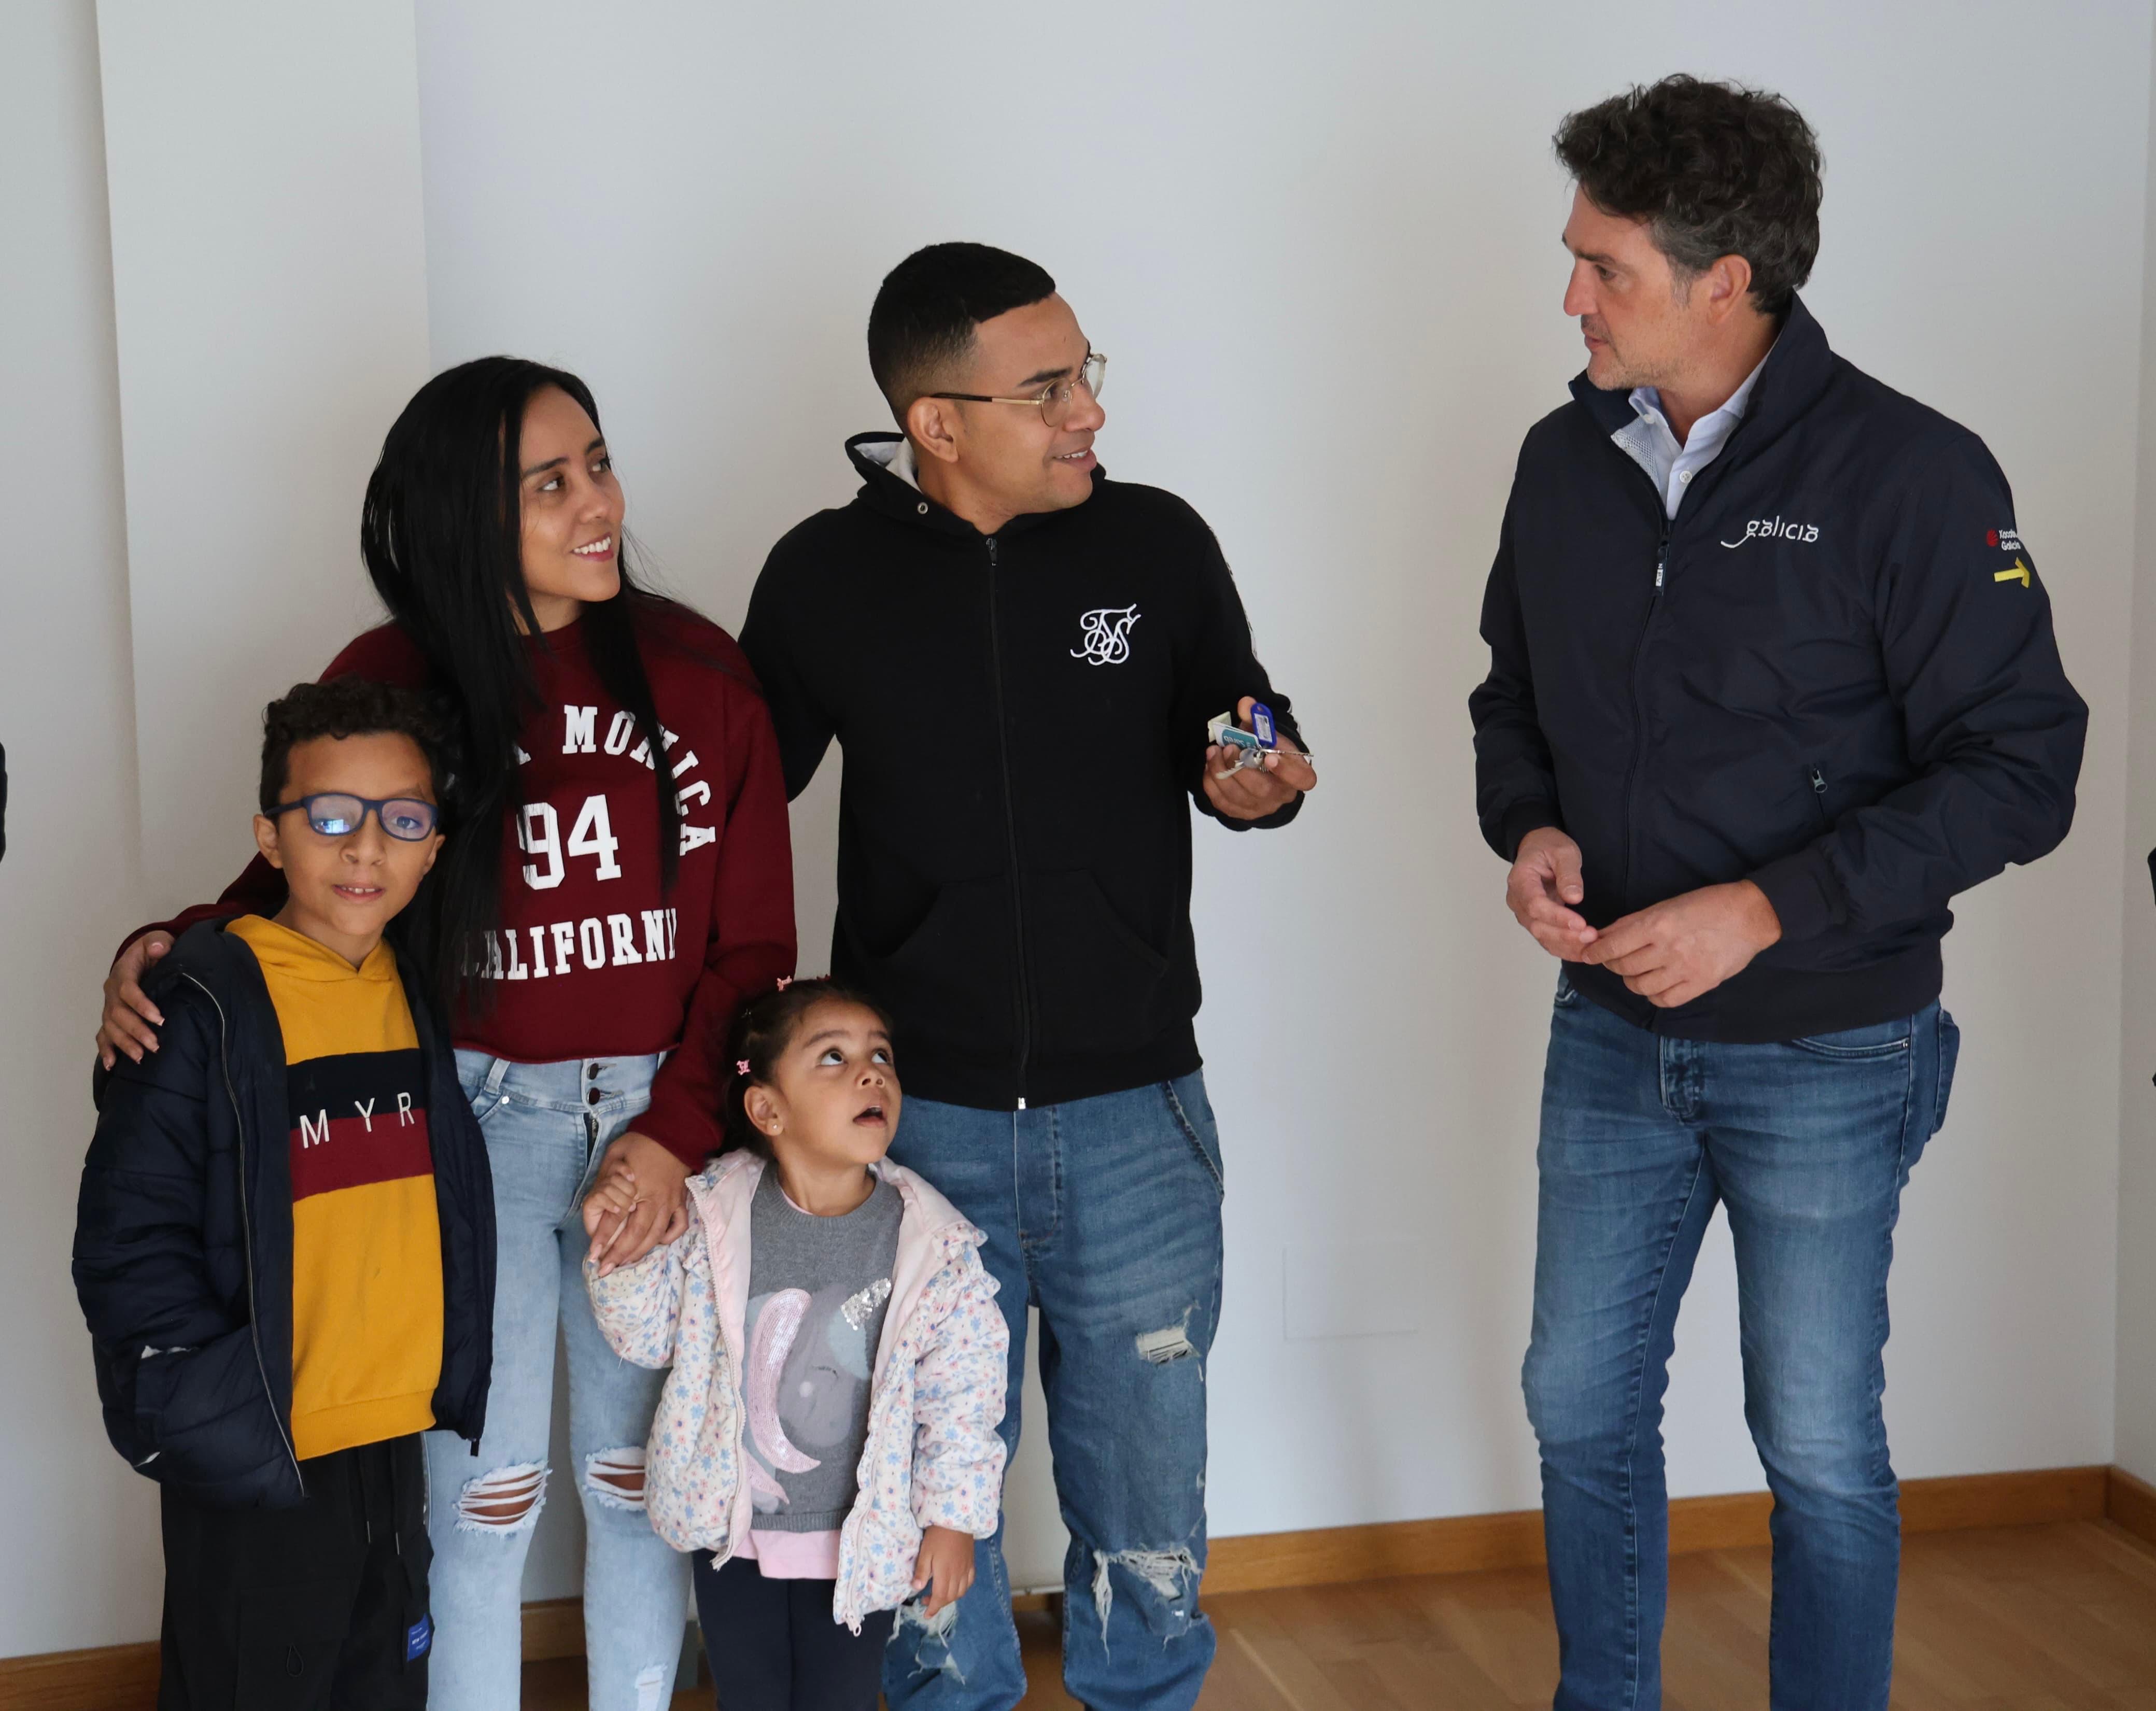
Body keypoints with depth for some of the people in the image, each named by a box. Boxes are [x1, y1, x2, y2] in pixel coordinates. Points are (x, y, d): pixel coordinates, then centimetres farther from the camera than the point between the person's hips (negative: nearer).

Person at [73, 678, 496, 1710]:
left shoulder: (420, 993, 6)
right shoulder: (205, 1007, -13)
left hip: (399, 1443, 6)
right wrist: (215, 1425, -18)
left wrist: (456, 1386, 11)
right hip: (254, 1470, -6)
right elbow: (128, 1244, -15)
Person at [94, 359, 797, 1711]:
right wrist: (169, 956, -14)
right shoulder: (389, 682, -4)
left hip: (656, 1114, 1)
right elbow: (299, 886, 6)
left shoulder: (698, 674, -1)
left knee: (638, 1477, 13)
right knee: (483, 1496, 3)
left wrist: (679, 1132, -9)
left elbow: (754, 946, 1)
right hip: (470, 1122, -1)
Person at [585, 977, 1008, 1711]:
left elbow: (963, 1389, -7)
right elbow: (649, 1335, -1)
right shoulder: (713, 1215, -12)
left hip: (857, 1539, -1)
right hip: (732, 1527, 1)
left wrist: (954, 1516, -4)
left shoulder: (932, 1243, -15)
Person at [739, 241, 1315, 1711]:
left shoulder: (1158, 543, -1)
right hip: (916, 1122, 0)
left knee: (1148, 1496, 11)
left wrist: (1257, 783, -11)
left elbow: (1240, 733, 12)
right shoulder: (826, 577, -3)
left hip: (1134, 1115, 1)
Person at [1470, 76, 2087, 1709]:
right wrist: (1529, 825, -6)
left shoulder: (1909, 473, -16)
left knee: (1820, 1448, 8)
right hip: (1610, 1039, 5)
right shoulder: (1569, 459, 2)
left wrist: (1767, 909, -23)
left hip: (1823, 1058, -5)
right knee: (1583, 1407, 15)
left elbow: (2019, 767, -16)